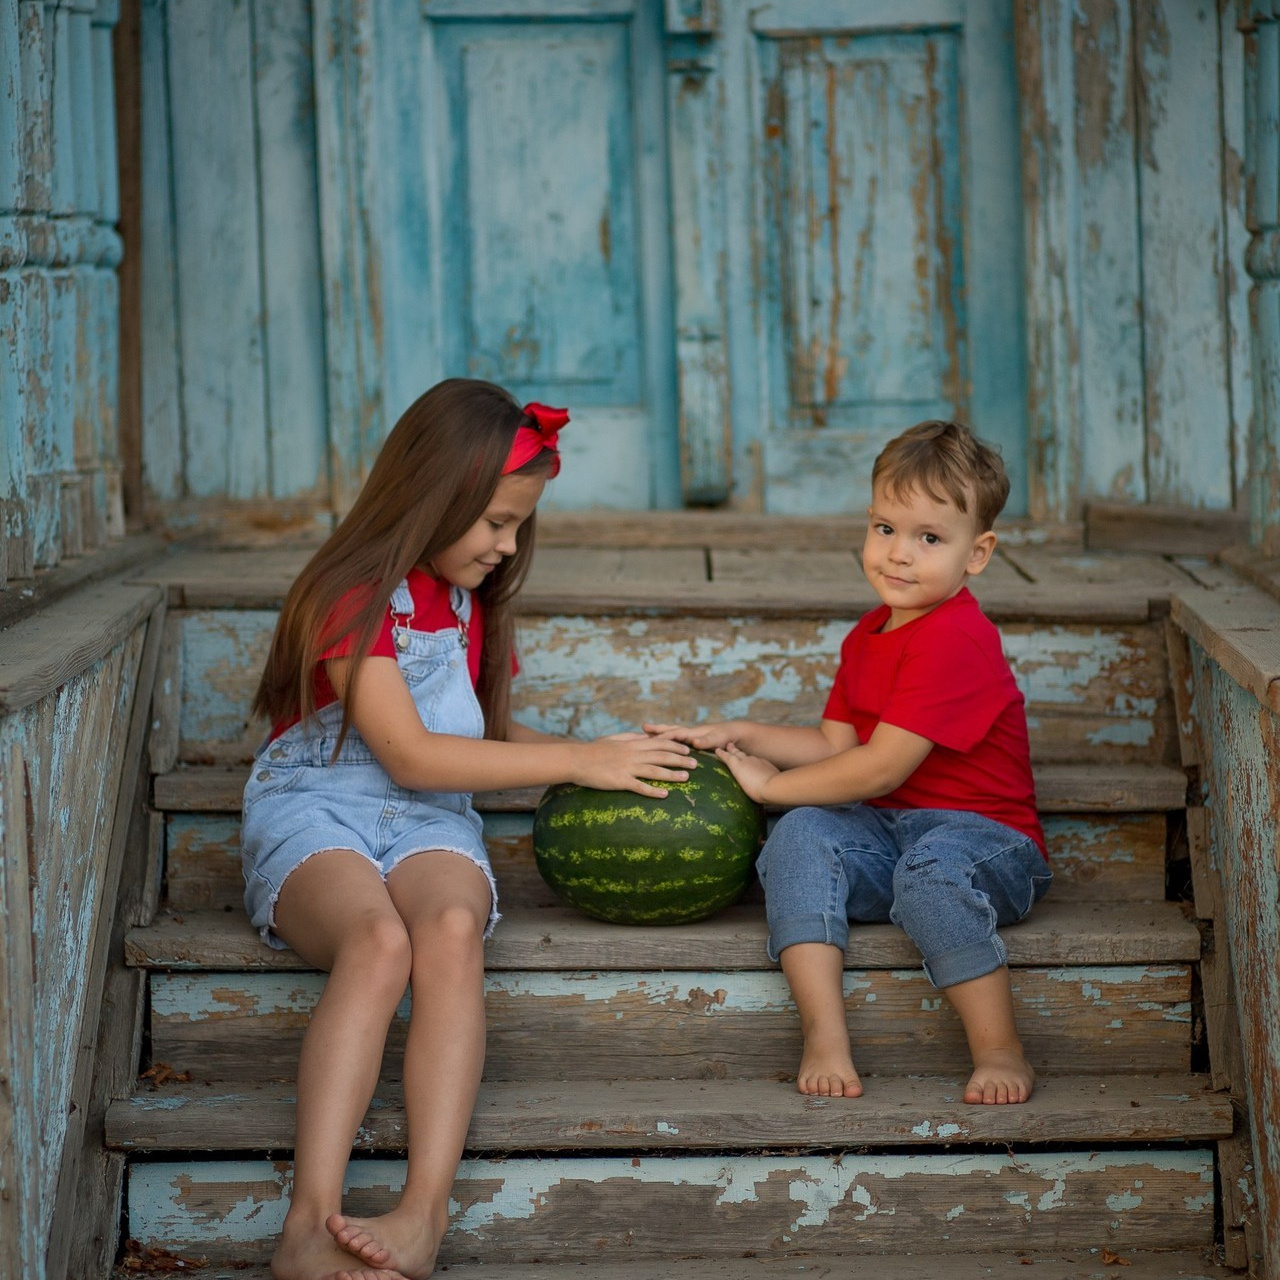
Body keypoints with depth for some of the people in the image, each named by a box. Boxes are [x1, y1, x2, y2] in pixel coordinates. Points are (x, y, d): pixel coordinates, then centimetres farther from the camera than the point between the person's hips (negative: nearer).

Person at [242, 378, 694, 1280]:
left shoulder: (474, 604, 19)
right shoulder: (351, 596, -6)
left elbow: (493, 741, 28)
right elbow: (409, 756, -13)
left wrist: (618, 755, 14)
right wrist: (580, 762, -10)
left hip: (430, 823, 5)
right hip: (315, 811, -5)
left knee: (452, 930, -33)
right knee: (379, 942, -39)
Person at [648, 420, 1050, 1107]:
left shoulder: (955, 640, -18)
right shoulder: (869, 636, 13)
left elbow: (880, 768, -20)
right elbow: (836, 746, 15)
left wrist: (770, 784, -10)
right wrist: (739, 735, 4)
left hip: (986, 839, -8)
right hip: (884, 834, 8)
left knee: (930, 869, -38)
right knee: (801, 835, -19)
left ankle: (1000, 1050, -25)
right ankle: (824, 1036, -29)